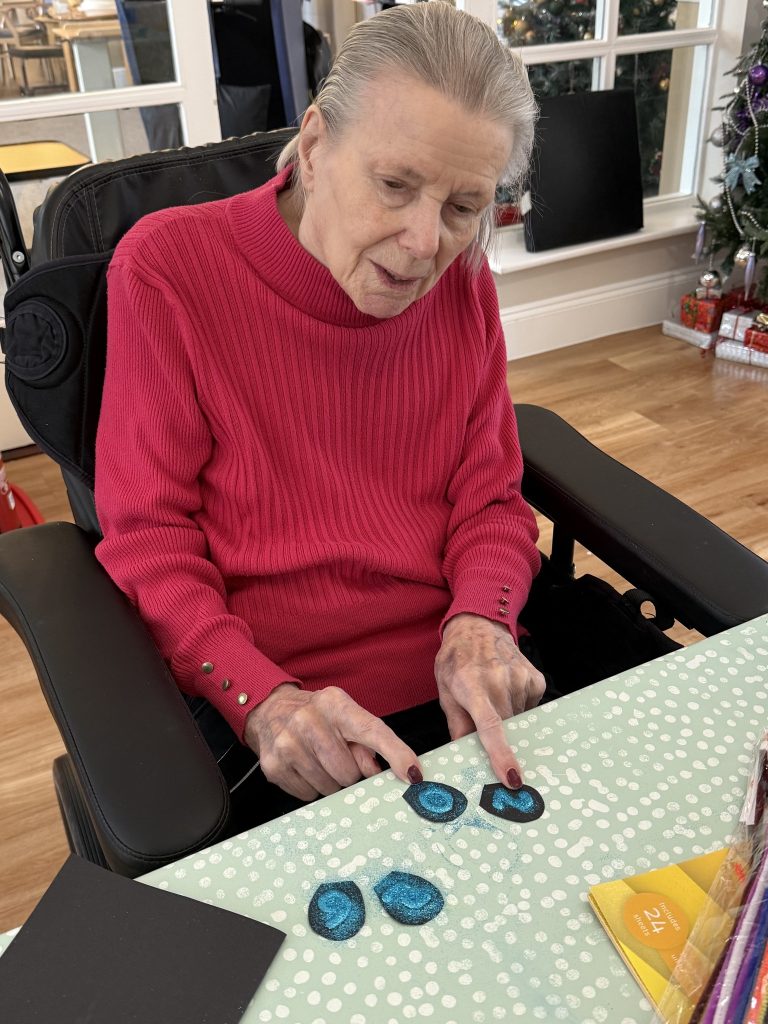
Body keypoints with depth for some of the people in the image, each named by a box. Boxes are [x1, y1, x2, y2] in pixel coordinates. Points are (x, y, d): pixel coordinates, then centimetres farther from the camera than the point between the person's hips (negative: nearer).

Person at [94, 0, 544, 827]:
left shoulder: (463, 283, 2)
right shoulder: (167, 266, -9)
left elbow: (490, 501, 6)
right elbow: (148, 538, -8)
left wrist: (482, 620, -15)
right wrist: (261, 698, -24)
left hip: (462, 691, 4)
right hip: (254, 719, -3)